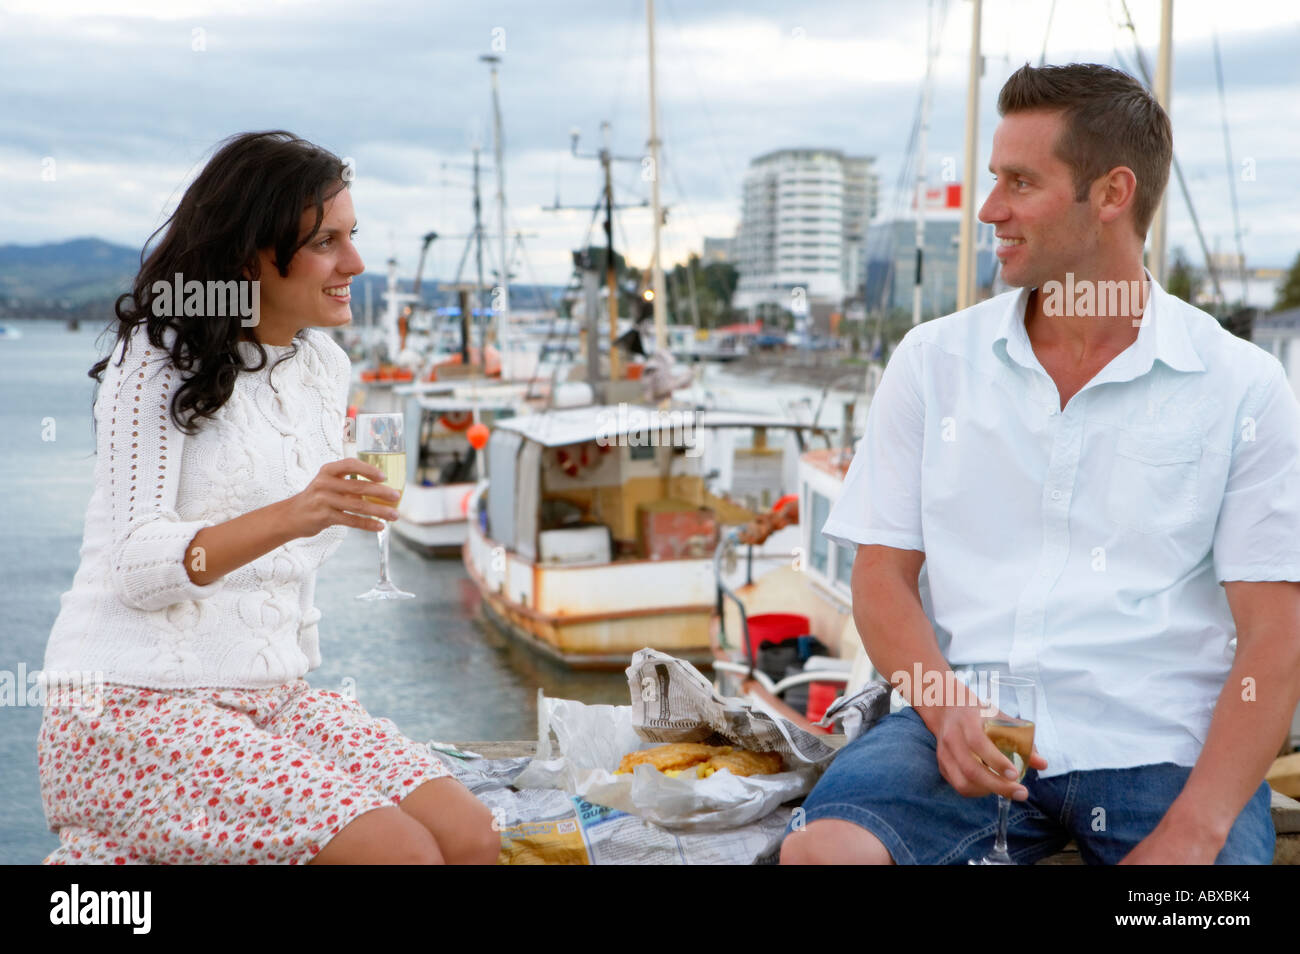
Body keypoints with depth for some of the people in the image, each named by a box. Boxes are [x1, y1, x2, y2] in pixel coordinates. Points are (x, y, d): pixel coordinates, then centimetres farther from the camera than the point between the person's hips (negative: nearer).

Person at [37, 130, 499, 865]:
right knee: (399, 852, -21)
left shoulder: (325, 367, 13)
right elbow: (136, 566, -18)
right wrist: (290, 516, -31)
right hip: (136, 704, -6)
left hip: (274, 695, 7)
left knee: (472, 837, -14)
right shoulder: (156, 362, -8)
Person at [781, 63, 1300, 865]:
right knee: (821, 848, -27)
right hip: (967, 731, 1)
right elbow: (882, 575, 8)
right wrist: (949, 708, -12)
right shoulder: (933, 361, 9)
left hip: (1157, 748, -1)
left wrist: (1194, 830, -15)